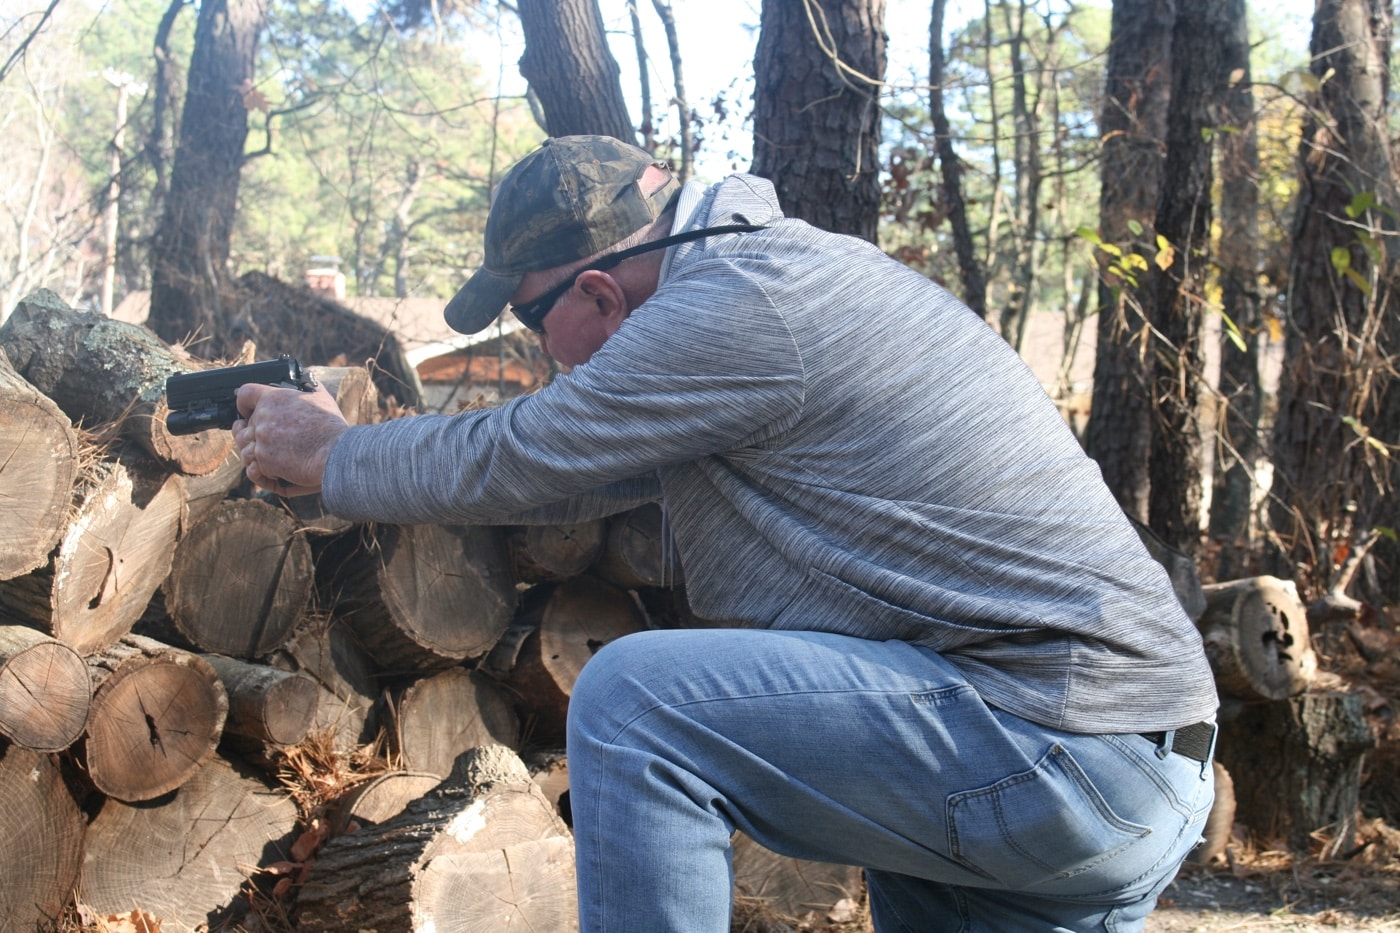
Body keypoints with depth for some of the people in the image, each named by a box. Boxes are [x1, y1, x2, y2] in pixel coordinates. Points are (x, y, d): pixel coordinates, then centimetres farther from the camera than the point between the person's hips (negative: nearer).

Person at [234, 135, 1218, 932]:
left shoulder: (744, 307, -14)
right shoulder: (782, 264, 17)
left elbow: (509, 464, -4)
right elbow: (573, 464, 26)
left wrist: (330, 456, 14)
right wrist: (356, 441, 29)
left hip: (1067, 751, -10)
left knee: (633, 702, -14)